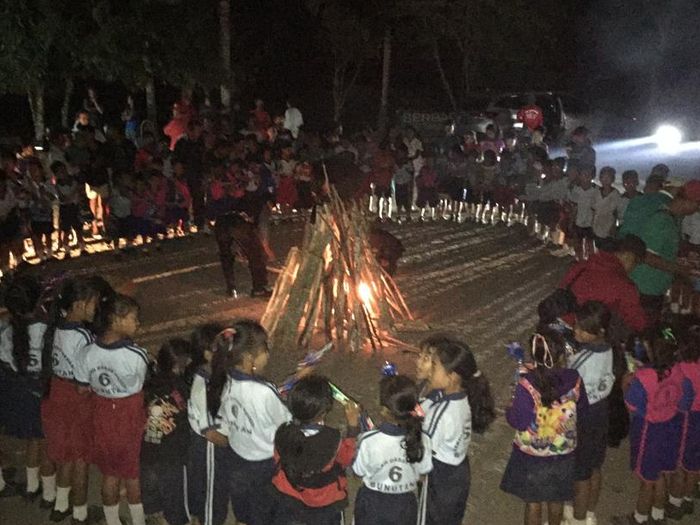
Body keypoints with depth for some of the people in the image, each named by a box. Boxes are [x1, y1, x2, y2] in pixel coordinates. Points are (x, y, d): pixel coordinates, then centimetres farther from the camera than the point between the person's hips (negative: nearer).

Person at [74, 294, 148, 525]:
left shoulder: (89, 353, -15)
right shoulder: (137, 355, -27)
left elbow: (83, 389, -2)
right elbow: (142, 384, -10)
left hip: (103, 416, 3)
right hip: (131, 417, -3)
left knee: (109, 474, 22)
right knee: (134, 474, 18)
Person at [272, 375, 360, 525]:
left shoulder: (283, 433, -27)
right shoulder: (332, 439, -34)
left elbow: (278, 462, -8)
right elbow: (346, 459, -12)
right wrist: (353, 426, -9)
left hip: (287, 496, 2)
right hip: (325, 502, -2)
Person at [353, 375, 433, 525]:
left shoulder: (369, 442, -31)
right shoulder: (421, 440, -24)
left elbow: (359, 471, -13)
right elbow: (424, 469, -6)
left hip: (372, 503, -1)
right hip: (405, 504, 1)